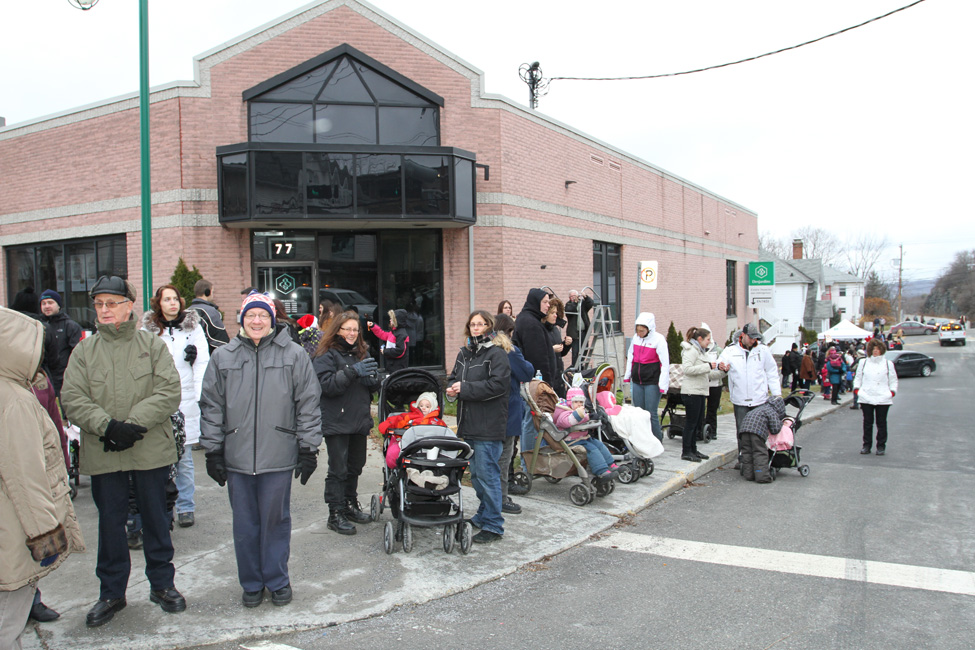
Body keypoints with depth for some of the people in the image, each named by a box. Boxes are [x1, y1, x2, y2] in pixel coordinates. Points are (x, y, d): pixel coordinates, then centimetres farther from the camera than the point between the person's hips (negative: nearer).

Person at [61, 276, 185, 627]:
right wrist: (108, 426, -19)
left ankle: (162, 584, 27)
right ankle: (112, 592, 27)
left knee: (155, 518, 11)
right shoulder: (84, 351, 6)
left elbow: (168, 393, -9)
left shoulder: (153, 345, 1)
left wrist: (134, 423, -19)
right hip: (103, 454, 1)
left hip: (150, 451, -1)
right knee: (110, 522, 11)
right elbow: (72, 398, -5)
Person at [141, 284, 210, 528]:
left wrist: (199, 397, -5)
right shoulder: (147, 330, 8)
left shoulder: (193, 327, 6)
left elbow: (202, 364, 3)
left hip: (185, 400, -1)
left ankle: (186, 508, 13)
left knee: (184, 458, 3)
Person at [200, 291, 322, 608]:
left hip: (278, 456, -2)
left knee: (276, 519, 7)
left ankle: (277, 581, 24)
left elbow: (308, 405, 1)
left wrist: (308, 449, -1)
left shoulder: (294, 355, 1)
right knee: (245, 523, 11)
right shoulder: (223, 357, 6)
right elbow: (211, 406, 9)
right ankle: (251, 583, 26)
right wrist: (213, 451, 5)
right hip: (236, 458, 2)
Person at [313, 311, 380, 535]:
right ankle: (335, 515, 5)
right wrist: (353, 372, -26)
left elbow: (373, 386, 18)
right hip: (336, 422, -7)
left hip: (359, 420, 7)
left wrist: (372, 379, -5)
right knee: (338, 470, -3)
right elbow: (326, 385, -19)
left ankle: (350, 506, 29)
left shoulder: (362, 353, 14)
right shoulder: (326, 355, -7)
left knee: (355, 466, 15)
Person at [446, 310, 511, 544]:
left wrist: (465, 389, -18)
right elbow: (453, 377, 22)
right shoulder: (464, 353, 15)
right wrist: (452, 388, -3)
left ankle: (494, 526, 4)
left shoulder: (497, 353, -9)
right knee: (476, 473, 18)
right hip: (469, 424, 8)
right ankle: (484, 515, 32)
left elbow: (498, 384, -20)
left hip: (489, 426, -8)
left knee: (488, 474, -5)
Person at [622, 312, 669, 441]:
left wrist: (663, 385, -15)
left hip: (652, 382, -6)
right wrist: (627, 376, 18)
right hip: (637, 381, 6)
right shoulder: (636, 337, 6)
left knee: (651, 413, -5)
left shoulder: (658, 339, -10)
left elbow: (665, 363, -11)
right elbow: (630, 357, 18)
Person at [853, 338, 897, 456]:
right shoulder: (863, 363, 12)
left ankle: (881, 446, 12)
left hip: (883, 399, -1)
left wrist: (892, 391, -4)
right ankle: (866, 445, 13)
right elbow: (858, 378, 14)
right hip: (866, 398, 1)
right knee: (867, 422, 5)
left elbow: (893, 380, 10)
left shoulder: (888, 363, 10)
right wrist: (856, 388, -1)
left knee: (881, 423, 3)